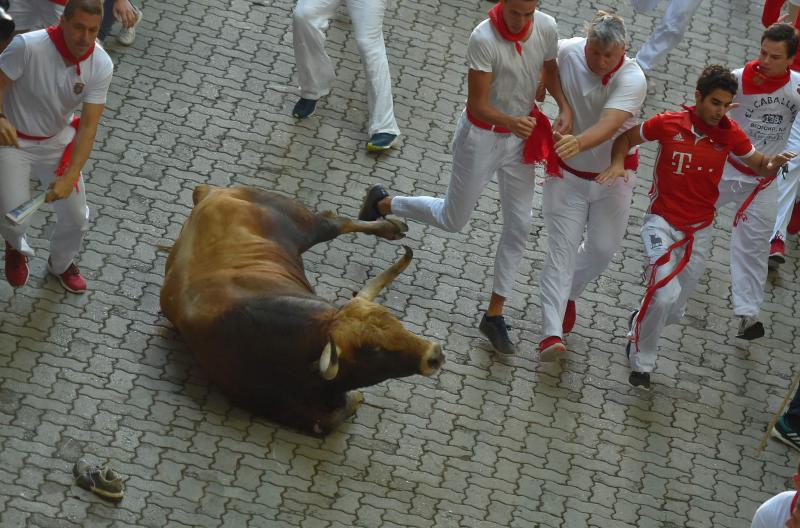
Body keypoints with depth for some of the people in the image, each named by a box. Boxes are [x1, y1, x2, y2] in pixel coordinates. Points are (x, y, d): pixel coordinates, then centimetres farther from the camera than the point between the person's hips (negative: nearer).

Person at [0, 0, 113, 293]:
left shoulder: (101, 66, -21)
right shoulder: (27, 46, -31)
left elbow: (88, 126, -21)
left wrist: (69, 177, -31)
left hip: (58, 141, 3)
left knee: (76, 217, 10)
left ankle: (61, 264, 45)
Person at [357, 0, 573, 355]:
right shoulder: (483, 39, -31)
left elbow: (551, 71, 6)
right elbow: (477, 105, -27)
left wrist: (565, 108, -11)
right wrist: (511, 122, -46)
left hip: (520, 137, 5)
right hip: (481, 136, -5)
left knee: (519, 226, 6)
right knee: (452, 221, 11)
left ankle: (494, 315, 19)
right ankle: (383, 203, 38)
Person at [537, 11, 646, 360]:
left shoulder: (632, 79, -26)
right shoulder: (568, 51, -17)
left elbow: (609, 125, -41)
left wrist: (579, 143, -61)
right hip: (567, 173, 0)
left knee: (603, 249, 9)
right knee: (562, 248, -8)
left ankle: (568, 295, 40)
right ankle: (551, 333, -15)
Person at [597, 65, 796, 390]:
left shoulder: (729, 133, -5)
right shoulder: (668, 124, -12)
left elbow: (759, 165, 6)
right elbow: (627, 137, 3)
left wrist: (773, 165, -18)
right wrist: (617, 164, -17)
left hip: (699, 231, 3)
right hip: (662, 223, -3)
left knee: (674, 311, 11)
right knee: (666, 295, -23)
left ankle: (640, 322, 46)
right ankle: (641, 362, -1)